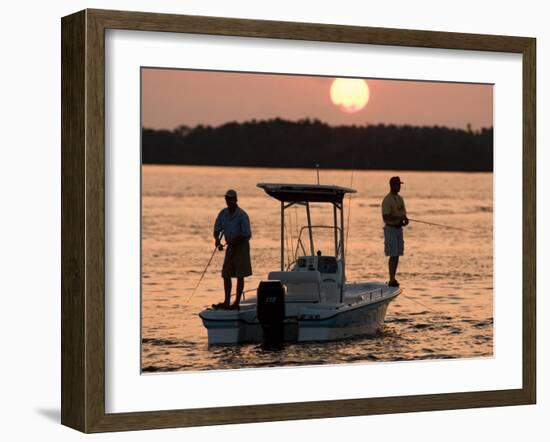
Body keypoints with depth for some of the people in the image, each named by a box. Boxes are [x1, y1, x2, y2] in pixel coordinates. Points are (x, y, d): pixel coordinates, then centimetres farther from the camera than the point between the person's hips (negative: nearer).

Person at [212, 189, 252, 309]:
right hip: (230, 246, 7)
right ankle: (227, 302, 12)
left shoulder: (241, 215, -16)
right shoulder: (223, 213, 2)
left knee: (240, 276, -3)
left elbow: (246, 234, -18)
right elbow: (217, 229, 8)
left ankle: (237, 303, -1)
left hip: (241, 246, -7)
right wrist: (217, 239, -12)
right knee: (226, 275, 6)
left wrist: (233, 241, -24)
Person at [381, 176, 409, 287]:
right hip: (391, 228, -8)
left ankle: (393, 279, 14)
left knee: (397, 255, 8)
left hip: (399, 228, 8)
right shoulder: (387, 200, -12)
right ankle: (391, 280, -6)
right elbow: (385, 217, -19)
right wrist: (398, 218, -25)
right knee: (393, 255, -9)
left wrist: (405, 219, -1)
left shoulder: (400, 198, 13)